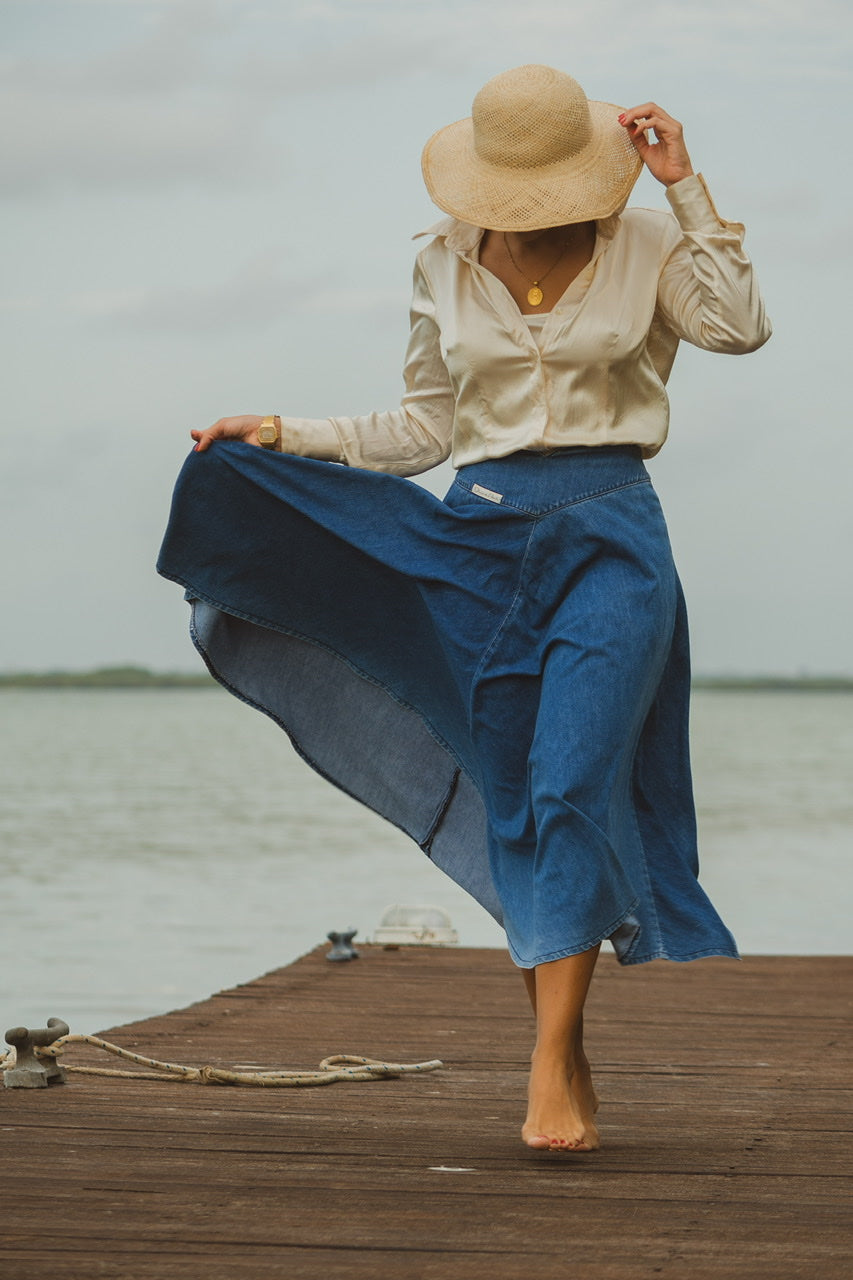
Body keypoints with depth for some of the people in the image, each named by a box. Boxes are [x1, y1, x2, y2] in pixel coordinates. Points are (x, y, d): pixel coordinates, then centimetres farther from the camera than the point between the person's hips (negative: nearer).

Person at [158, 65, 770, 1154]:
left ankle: (550, 1067, -14)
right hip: (485, 535, 3)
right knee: (517, 816, 3)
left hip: (608, 536, -3)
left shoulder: (645, 247, 2)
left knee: (568, 787, -17)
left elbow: (742, 324, -15)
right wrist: (287, 438, 8)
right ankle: (570, 1077, 11)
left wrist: (683, 184, -14)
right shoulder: (446, 265, 9)